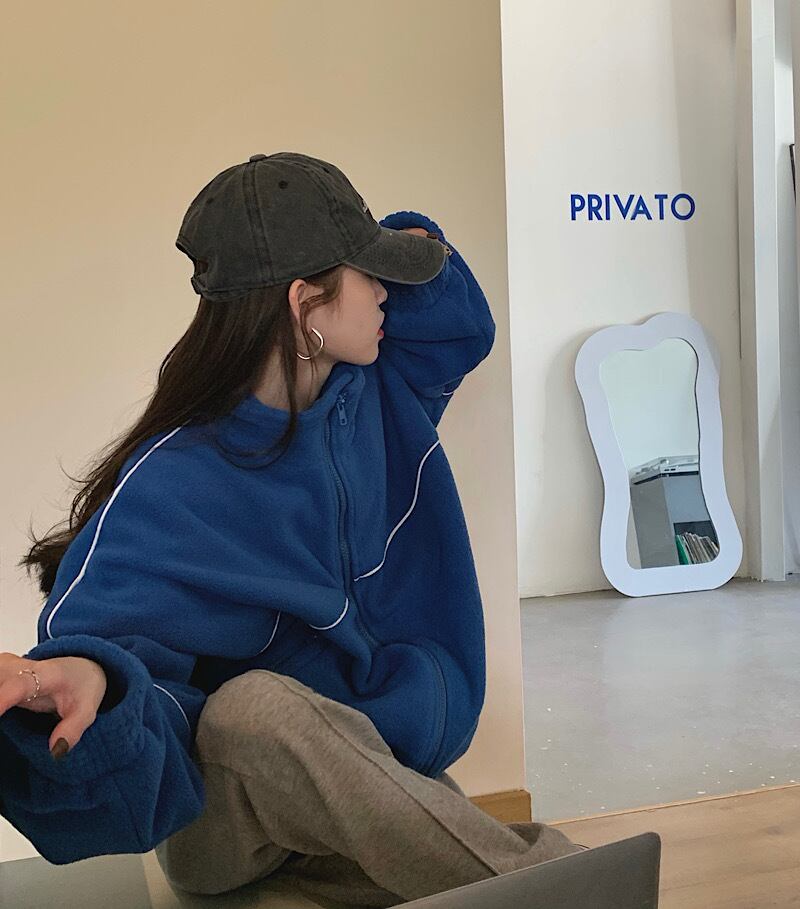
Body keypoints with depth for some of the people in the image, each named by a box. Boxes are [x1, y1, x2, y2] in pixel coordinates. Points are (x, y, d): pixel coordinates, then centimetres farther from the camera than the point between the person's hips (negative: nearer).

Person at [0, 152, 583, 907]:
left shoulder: (373, 395, -1)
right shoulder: (168, 490, -22)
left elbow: (460, 326, 16)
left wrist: (409, 245, -5)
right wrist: (87, 677, -56)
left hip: (377, 775, 4)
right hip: (220, 816, -3)